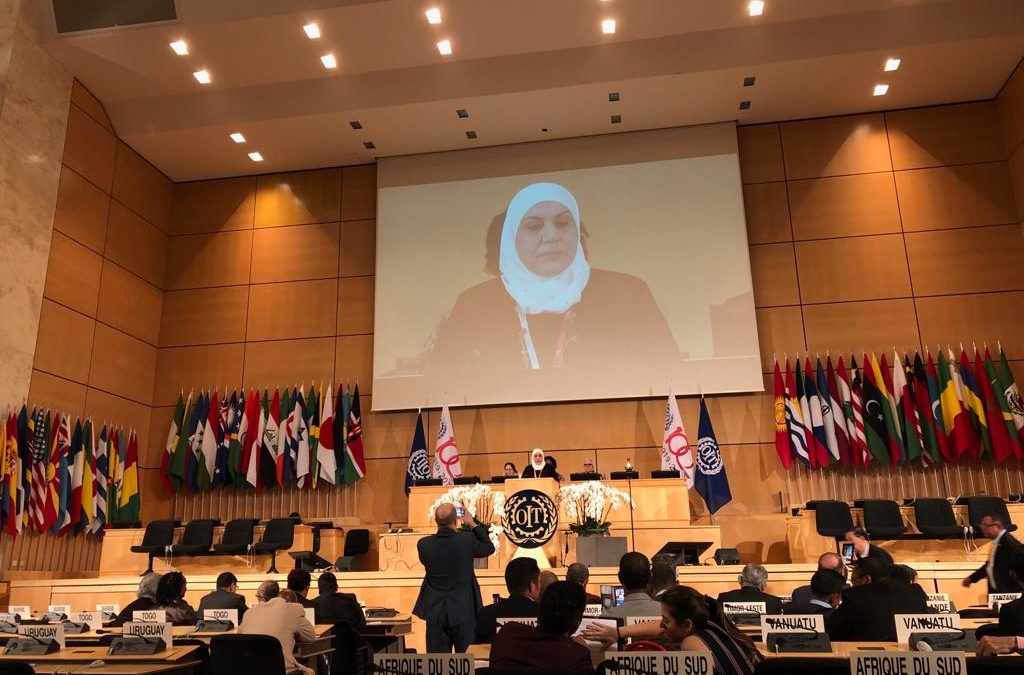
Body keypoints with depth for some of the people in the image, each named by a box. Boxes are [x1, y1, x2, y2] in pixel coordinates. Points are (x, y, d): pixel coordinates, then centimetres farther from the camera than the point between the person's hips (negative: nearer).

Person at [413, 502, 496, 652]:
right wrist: (473, 524, 12)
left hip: (435, 613, 2)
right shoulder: (467, 540, -14)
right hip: (463, 612, -1)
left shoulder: (423, 544, -10)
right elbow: (489, 547, 5)